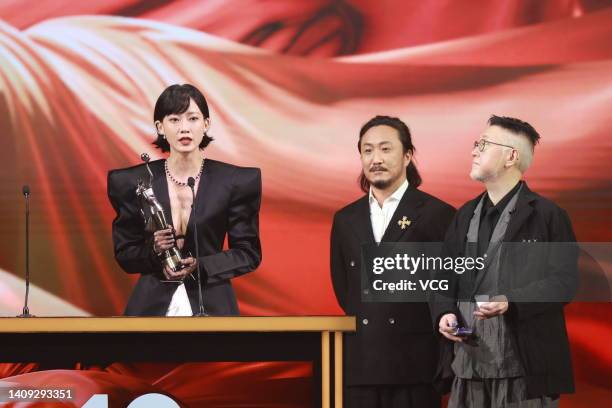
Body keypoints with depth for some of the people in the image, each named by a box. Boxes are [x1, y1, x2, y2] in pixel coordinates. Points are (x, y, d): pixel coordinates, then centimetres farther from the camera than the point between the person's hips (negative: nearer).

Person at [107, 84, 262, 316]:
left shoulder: (236, 182, -1)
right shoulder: (133, 182, 1)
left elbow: (248, 253, 2)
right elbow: (124, 254, 6)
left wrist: (200, 266, -13)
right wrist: (153, 250, -15)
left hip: (211, 305, 0)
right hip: (152, 305, 0)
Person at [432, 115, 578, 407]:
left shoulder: (546, 215, -2)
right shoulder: (466, 215, 18)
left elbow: (564, 281, -8)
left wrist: (511, 302, -21)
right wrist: (445, 312, -1)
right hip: (467, 364, 6)